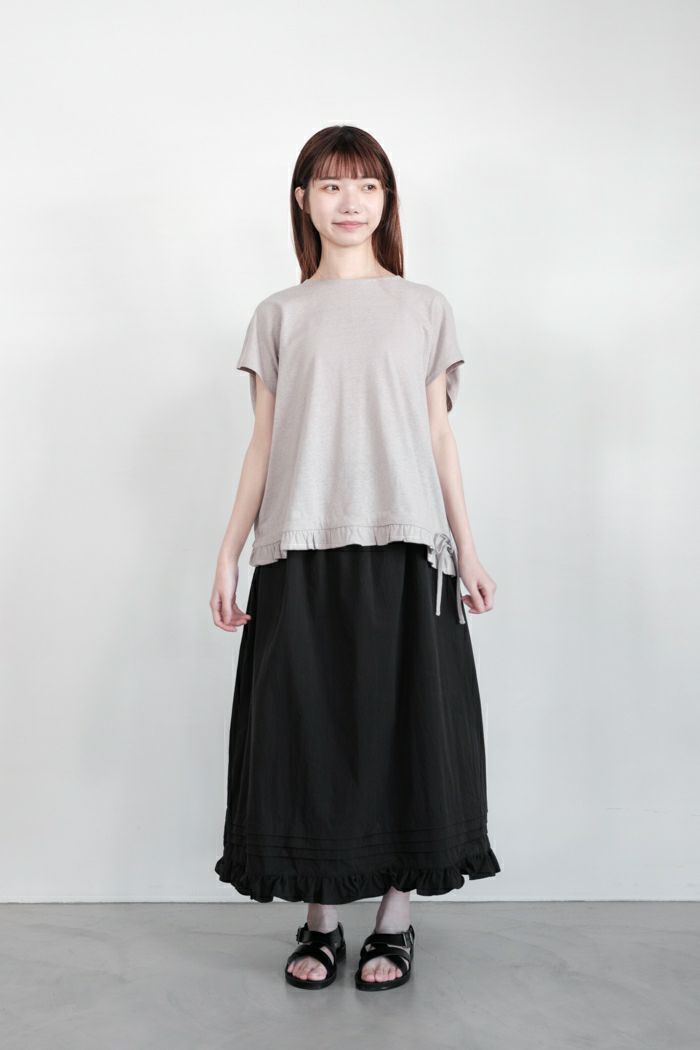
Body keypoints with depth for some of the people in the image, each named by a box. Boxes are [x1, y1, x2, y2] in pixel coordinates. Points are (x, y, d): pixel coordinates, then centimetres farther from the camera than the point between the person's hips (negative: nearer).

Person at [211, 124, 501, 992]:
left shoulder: (424, 309, 10)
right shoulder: (279, 315, 11)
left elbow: (440, 439, 9)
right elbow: (263, 444, 9)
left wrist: (467, 551, 5)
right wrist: (229, 553, 3)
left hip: (404, 550, 0)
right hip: (301, 553, 1)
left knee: (403, 728, 2)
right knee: (307, 732, 3)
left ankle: (394, 920, 16)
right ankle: (320, 922, 16)